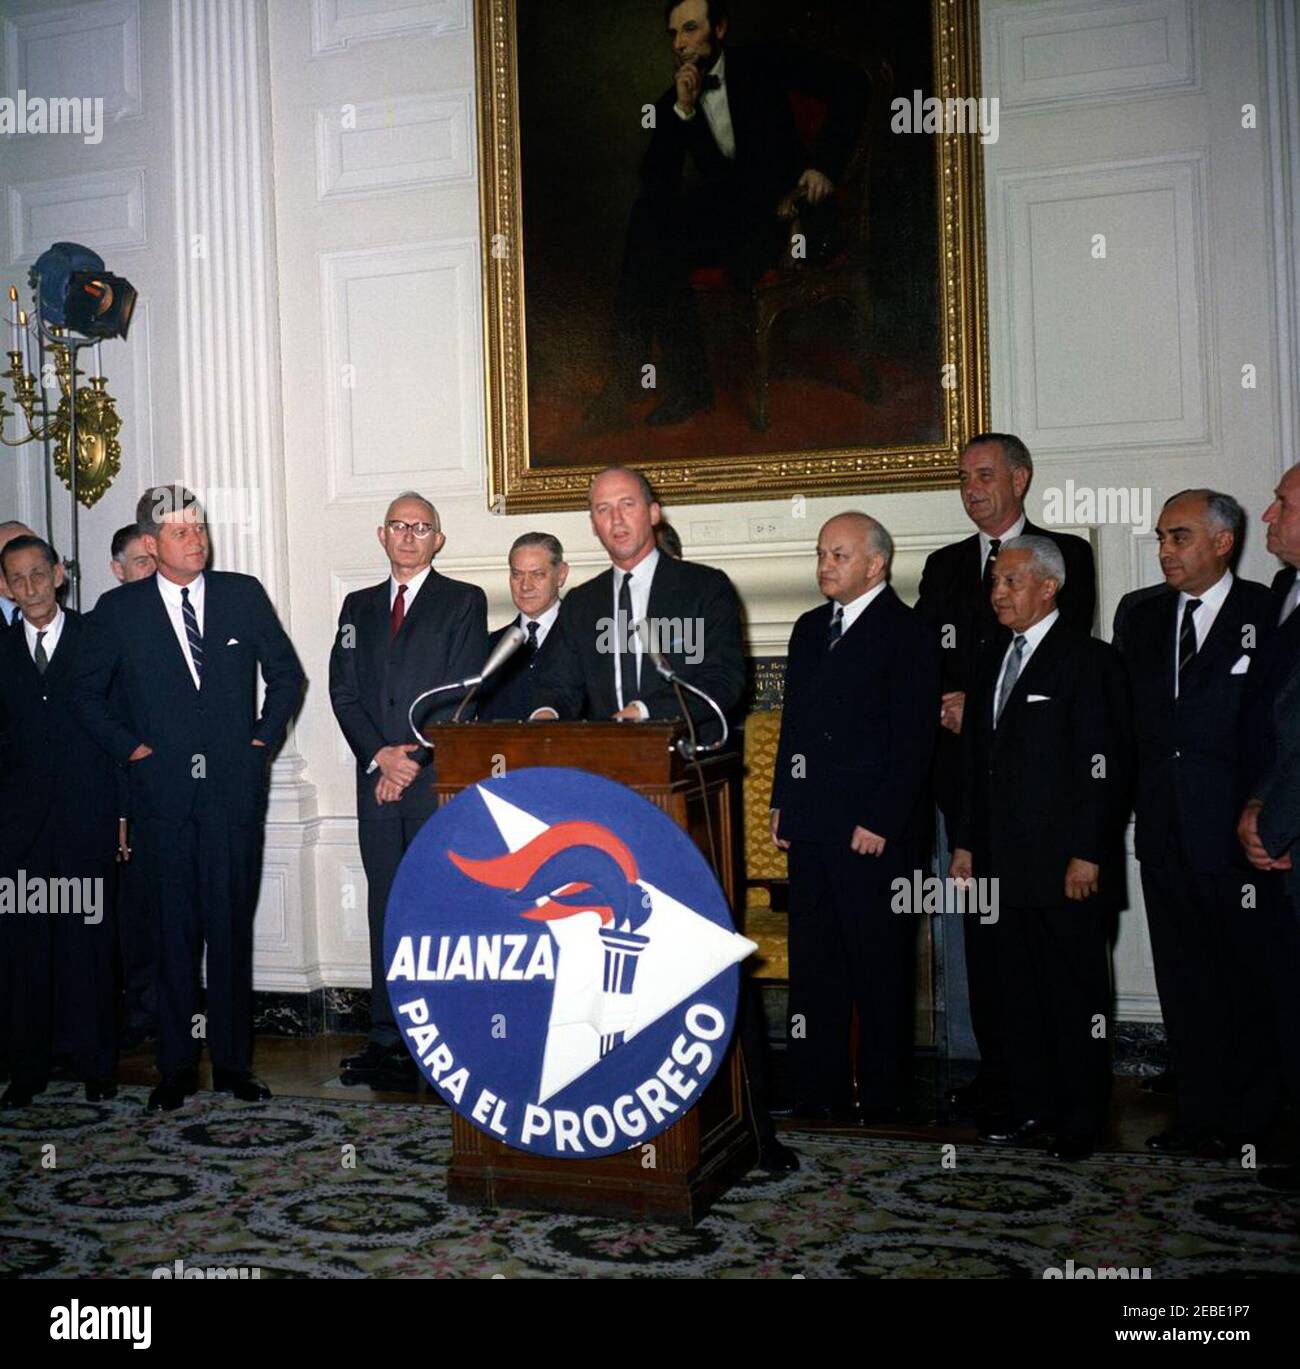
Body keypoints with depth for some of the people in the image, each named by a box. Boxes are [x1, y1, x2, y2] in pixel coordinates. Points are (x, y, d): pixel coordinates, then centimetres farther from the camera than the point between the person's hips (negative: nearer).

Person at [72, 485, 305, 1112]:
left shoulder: (244, 595, 6)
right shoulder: (117, 609, 3)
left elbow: (287, 674, 14)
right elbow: (87, 694, 10)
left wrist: (264, 739, 5)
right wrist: (128, 748, 0)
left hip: (235, 786, 1)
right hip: (162, 790, 0)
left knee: (232, 925, 5)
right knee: (175, 930, 4)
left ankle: (233, 1060, 15)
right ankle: (177, 1065, 14)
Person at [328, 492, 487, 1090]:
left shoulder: (464, 602, 5)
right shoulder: (359, 607, 18)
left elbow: (461, 693, -4)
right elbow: (344, 691, 10)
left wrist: (414, 759, -9)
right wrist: (380, 757, -4)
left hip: (439, 777, -4)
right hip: (377, 776, 4)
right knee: (385, 909, 6)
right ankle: (387, 1037, 11)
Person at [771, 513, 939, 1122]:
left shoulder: (907, 633, -6)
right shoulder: (809, 628, 16)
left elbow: (912, 739, -12)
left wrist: (880, 821, -16)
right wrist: (783, 803, 13)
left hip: (872, 829, -7)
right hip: (811, 827, 7)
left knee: (880, 969, 3)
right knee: (813, 964, 11)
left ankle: (882, 1096, 14)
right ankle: (818, 1091, 20)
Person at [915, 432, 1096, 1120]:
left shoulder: (1065, 554, 6)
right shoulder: (943, 565, 18)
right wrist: (946, 708, -9)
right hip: (965, 766, 4)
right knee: (982, 918, 4)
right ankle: (996, 1064, 10)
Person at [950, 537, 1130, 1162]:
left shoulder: (1088, 660, -7)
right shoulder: (993, 661, 16)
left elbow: (1105, 767, -12)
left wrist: (1087, 854, -16)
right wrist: (967, 843, 15)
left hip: (1068, 865, -7)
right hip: (1008, 863, 7)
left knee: (1076, 992, 3)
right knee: (1019, 989, 11)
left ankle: (1079, 1118, 13)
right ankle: (1031, 1106, 22)